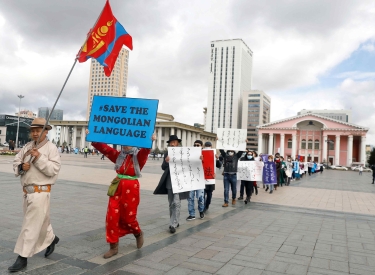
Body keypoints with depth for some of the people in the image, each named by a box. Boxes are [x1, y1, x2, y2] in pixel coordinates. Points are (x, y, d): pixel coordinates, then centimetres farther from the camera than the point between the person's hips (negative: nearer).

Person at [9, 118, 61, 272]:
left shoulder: (51, 148, -9)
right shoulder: (27, 147, 10)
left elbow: (54, 169, -16)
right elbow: (15, 162, 12)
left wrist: (39, 158, -23)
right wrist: (21, 166, -9)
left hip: (40, 192, -7)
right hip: (27, 191, 7)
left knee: (31, 225, -3)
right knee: (39, 221, 22)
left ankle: (22, 258, 5)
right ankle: (51, 239, 46)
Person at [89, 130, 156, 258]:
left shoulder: (139, 156, -5)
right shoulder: (119, 155, 6)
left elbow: (146, 149, -27)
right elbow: (103, 147, 0)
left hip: (131, 188, -4)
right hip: (117, 187, 4)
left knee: (128, 217, 6)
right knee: (112, 216, 0)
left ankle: (138, 234, 39)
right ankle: (113, 246, 13)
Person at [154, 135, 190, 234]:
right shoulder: (167, 154, 6)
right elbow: (163, 167, 2)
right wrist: (166, 161, -21)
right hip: (169, 182, 4)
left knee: (176, 202, -10)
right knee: (171, 203, 12)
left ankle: (173, 224, -4)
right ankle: (175, 222, 26)